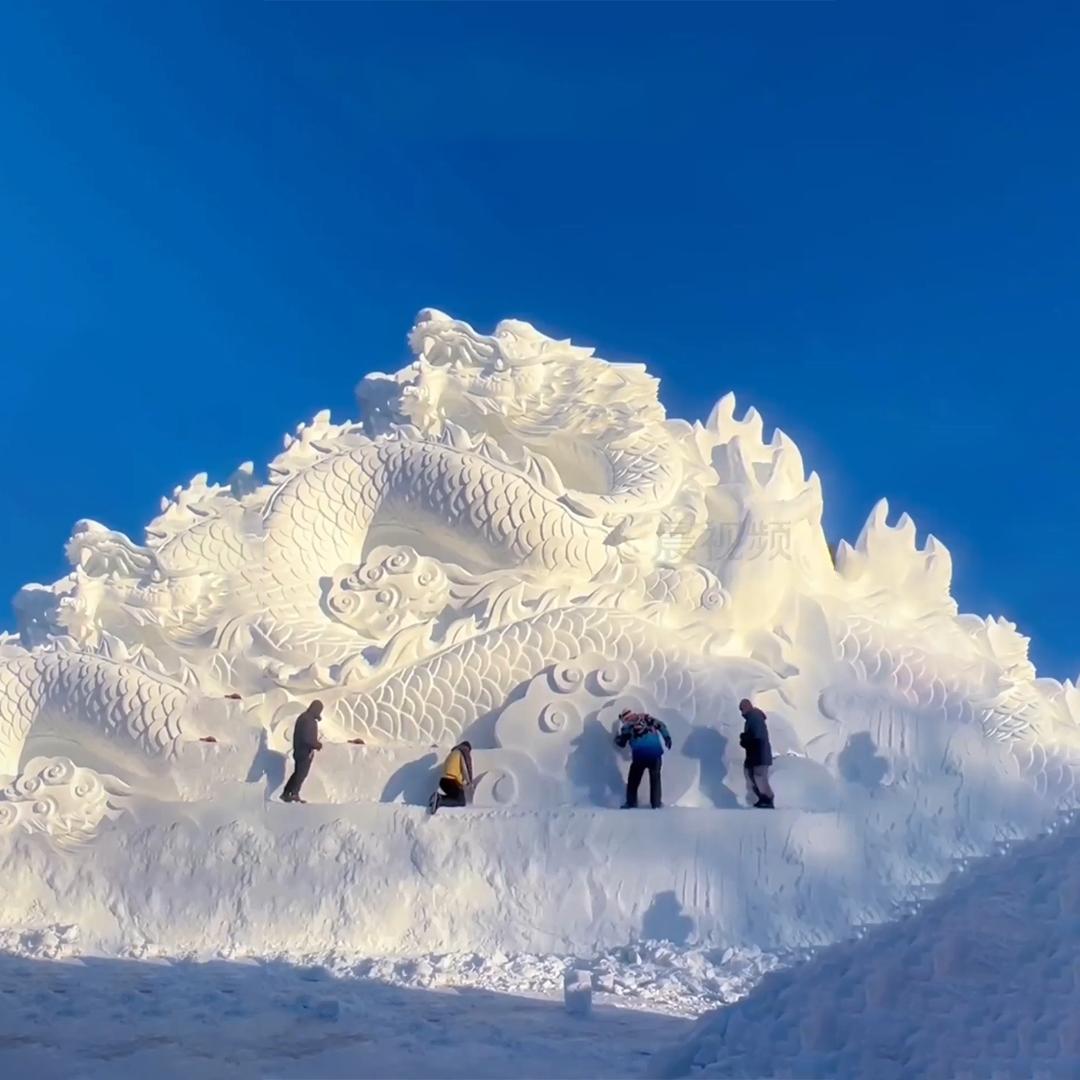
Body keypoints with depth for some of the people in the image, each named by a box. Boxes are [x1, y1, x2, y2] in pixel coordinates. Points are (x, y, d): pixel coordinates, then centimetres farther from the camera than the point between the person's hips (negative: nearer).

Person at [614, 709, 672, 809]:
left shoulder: (627, 726, 10)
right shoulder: (646, 718, 15)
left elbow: (620, 742, 15)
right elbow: (661, 725, 8)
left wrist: (619, 734, 35)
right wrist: (667, 738, 10)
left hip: (639, 754, -1)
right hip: (655, 751, 1)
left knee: (634, 778, 17)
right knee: (655, 777, 17)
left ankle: (631, 802, 17)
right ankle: (656, 803, 16)